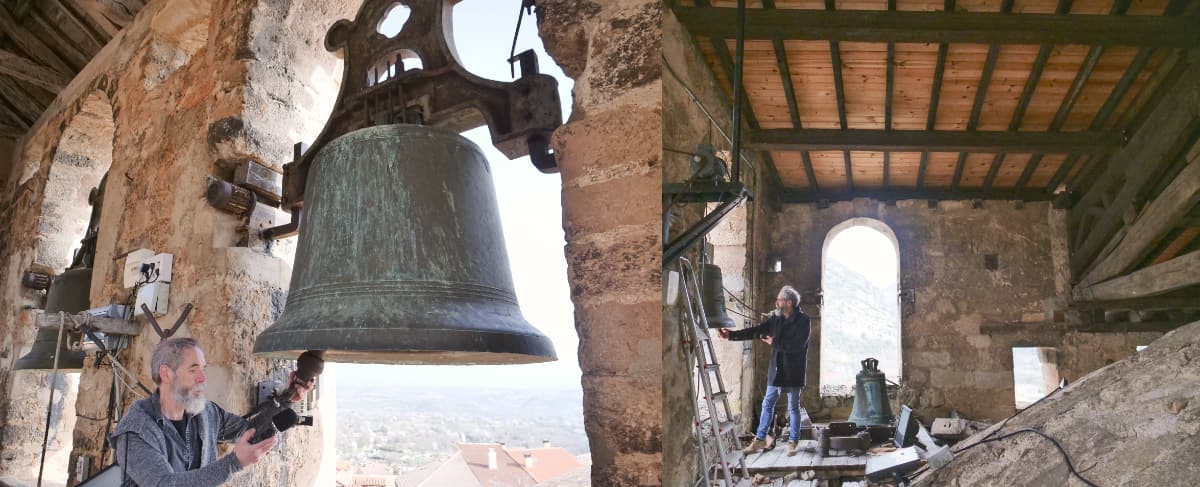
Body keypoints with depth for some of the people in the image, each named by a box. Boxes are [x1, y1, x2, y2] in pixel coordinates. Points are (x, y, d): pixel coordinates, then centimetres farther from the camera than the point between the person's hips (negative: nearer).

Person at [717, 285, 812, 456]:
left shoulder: (803, 321, -12)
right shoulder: (775, 319, 6)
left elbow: (797, 344, -23)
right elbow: (755, 331, 2)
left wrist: (774, 342, -14)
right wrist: (731, 335, -7)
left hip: (793, 371, -6)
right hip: (776, 370, 6)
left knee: (793, 408, 6)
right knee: (767, 404, 11)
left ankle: (793, 442, 19)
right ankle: (760, 439, 20)